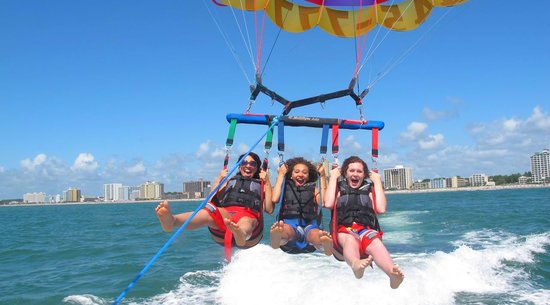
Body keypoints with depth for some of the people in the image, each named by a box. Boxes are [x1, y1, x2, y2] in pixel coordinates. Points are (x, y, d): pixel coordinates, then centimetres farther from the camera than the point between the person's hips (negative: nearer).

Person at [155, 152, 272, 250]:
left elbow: (269, 209, 8)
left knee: (246, 223, -40)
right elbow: (211, 202, 18)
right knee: (210, 211, -33)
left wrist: (267, 182, 8)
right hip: (224, 217, 2)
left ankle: (241, 235, -79)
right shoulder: (229, 182, 32)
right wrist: (219, 179, 15)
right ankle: (171, 220, -62)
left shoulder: (261, 185, 27)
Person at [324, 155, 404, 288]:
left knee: (374, 241, -37)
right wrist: (333, 177, 14)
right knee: (350, 239, -39)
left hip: (367, 230, 1)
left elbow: (381, 209, 8)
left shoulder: (369, 190, 28)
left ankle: (392, 273, -67)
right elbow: (328, 203, 3)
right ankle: (355, 264, -74)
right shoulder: (340, 189, 26)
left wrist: (377, 181, 16)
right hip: (343, 231, -1)